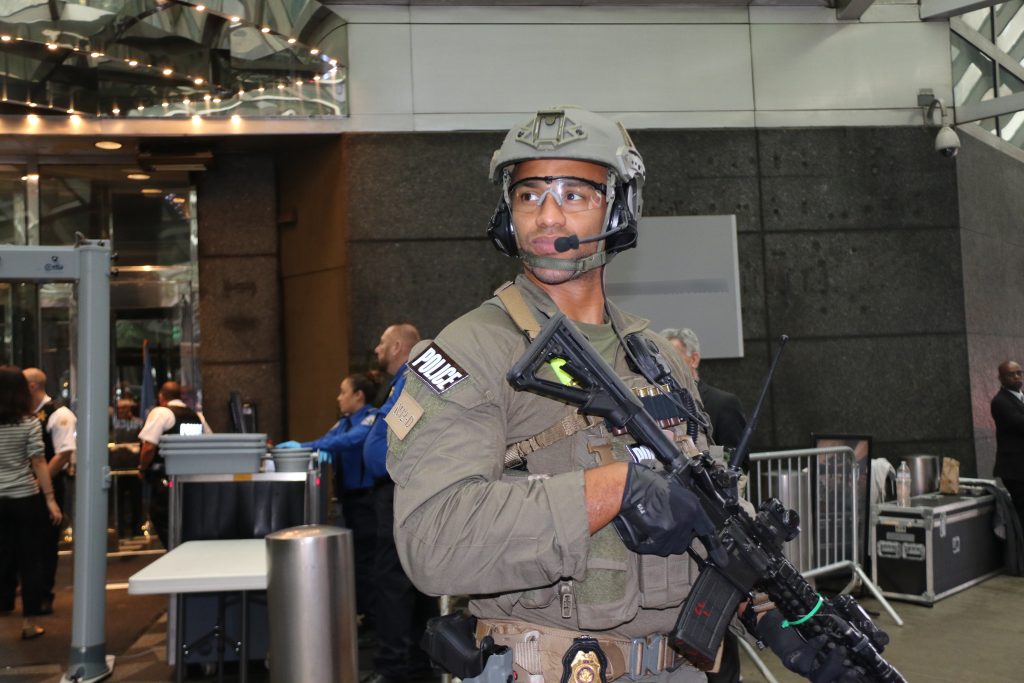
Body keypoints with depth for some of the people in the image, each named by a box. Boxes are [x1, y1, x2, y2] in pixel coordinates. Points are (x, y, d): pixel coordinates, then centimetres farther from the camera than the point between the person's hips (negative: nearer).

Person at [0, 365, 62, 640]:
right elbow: (39, 464, -10)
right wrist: (50, 499, -7)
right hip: (27, 499, -3)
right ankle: (29, 622, 11)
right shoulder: (29, 423, -9)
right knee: (31, 561, 6)